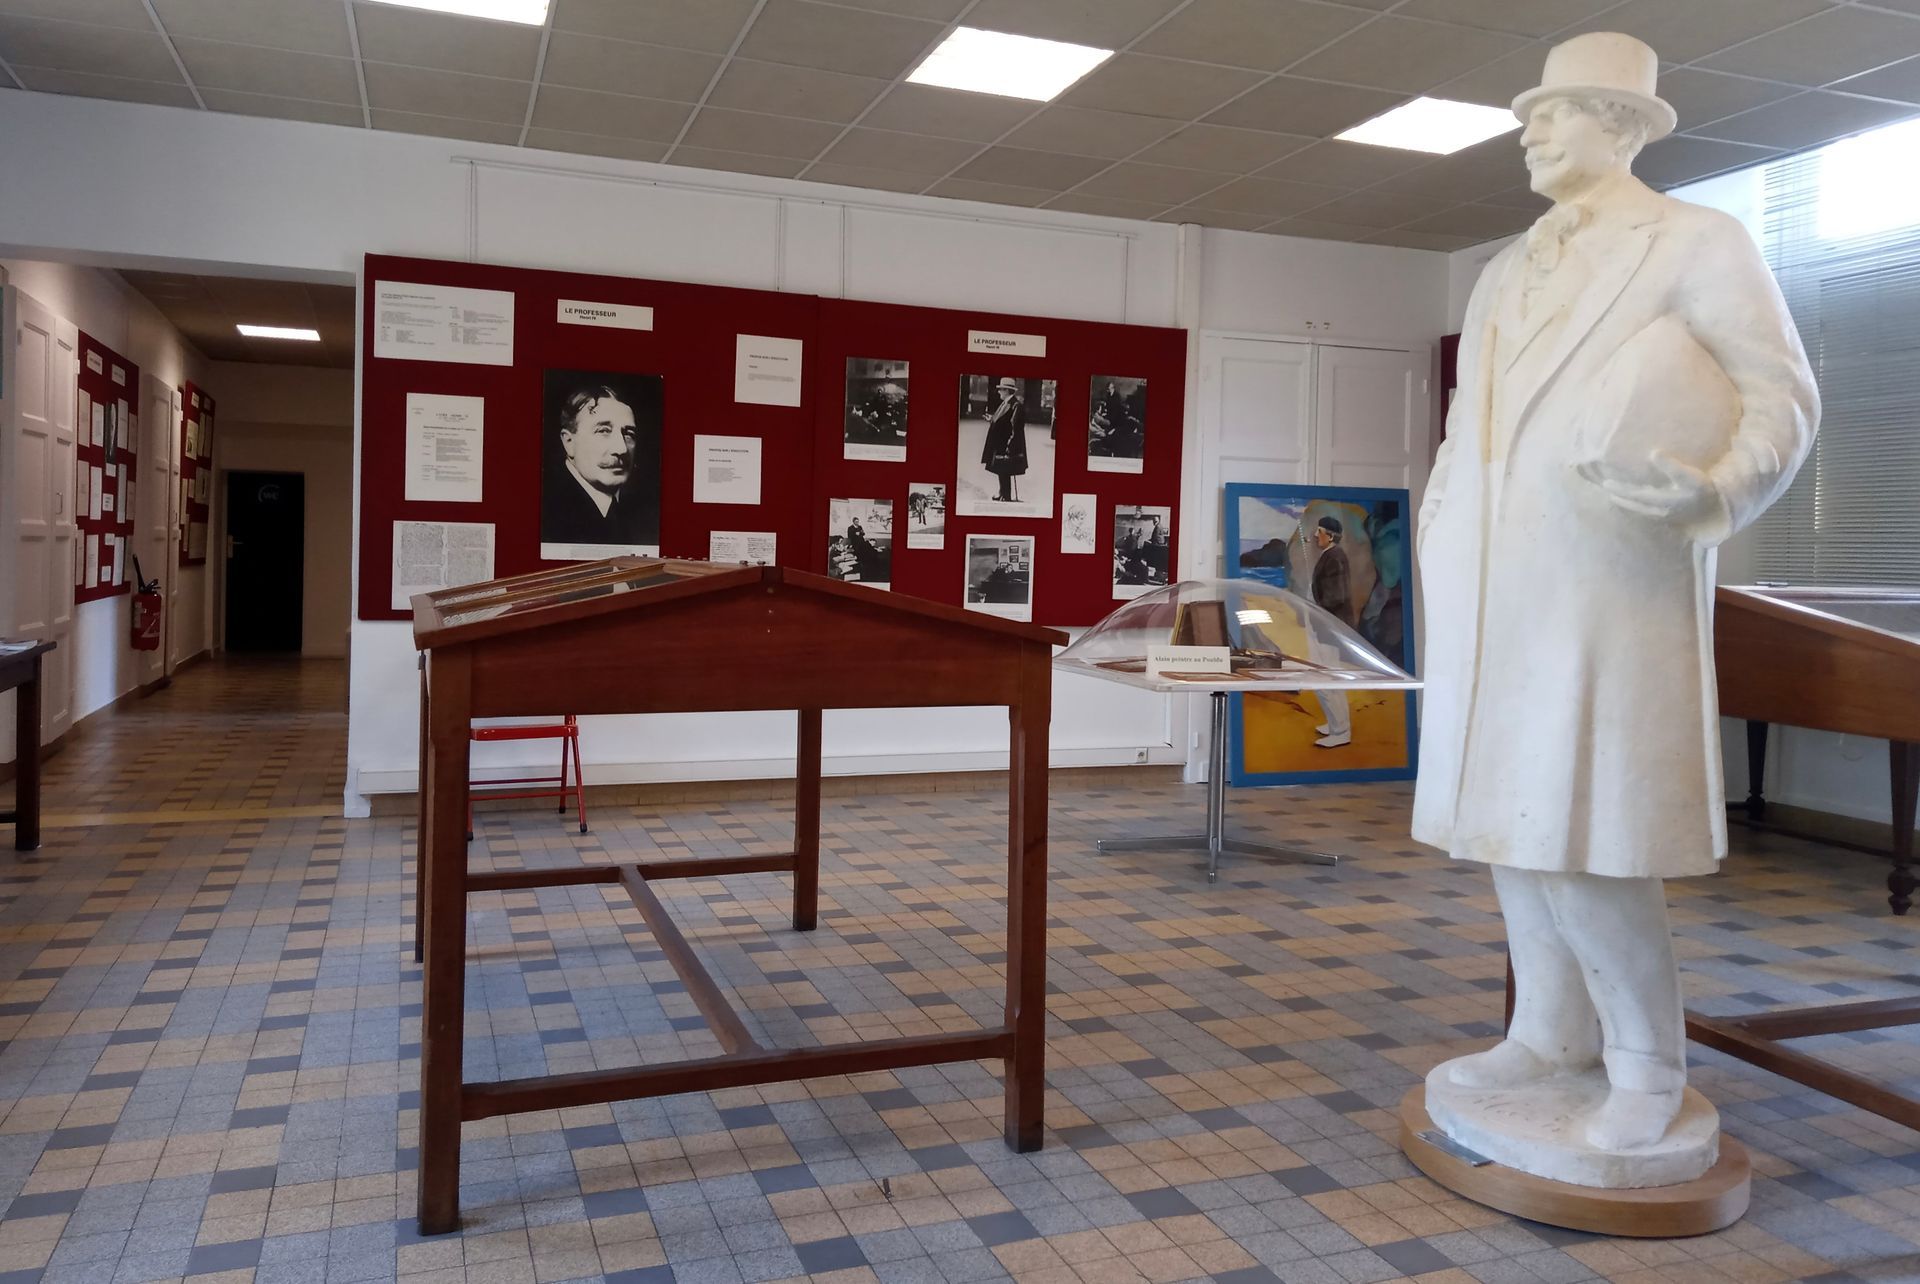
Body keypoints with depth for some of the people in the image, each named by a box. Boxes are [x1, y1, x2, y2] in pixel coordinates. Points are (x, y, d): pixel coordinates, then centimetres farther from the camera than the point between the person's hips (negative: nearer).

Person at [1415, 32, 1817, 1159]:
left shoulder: (1700, 244, 2)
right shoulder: (1509, 272, 20)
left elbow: (1785, 394, -2)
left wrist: (1714, 494, -20)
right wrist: (1440, 548, 17)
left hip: (1608, 591, -7)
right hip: (1493, 596, 7)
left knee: (1586, 839, -9)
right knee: (1512, 822, 8)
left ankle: (1648, 1066, 9)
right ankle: (1552, 1035, 21)